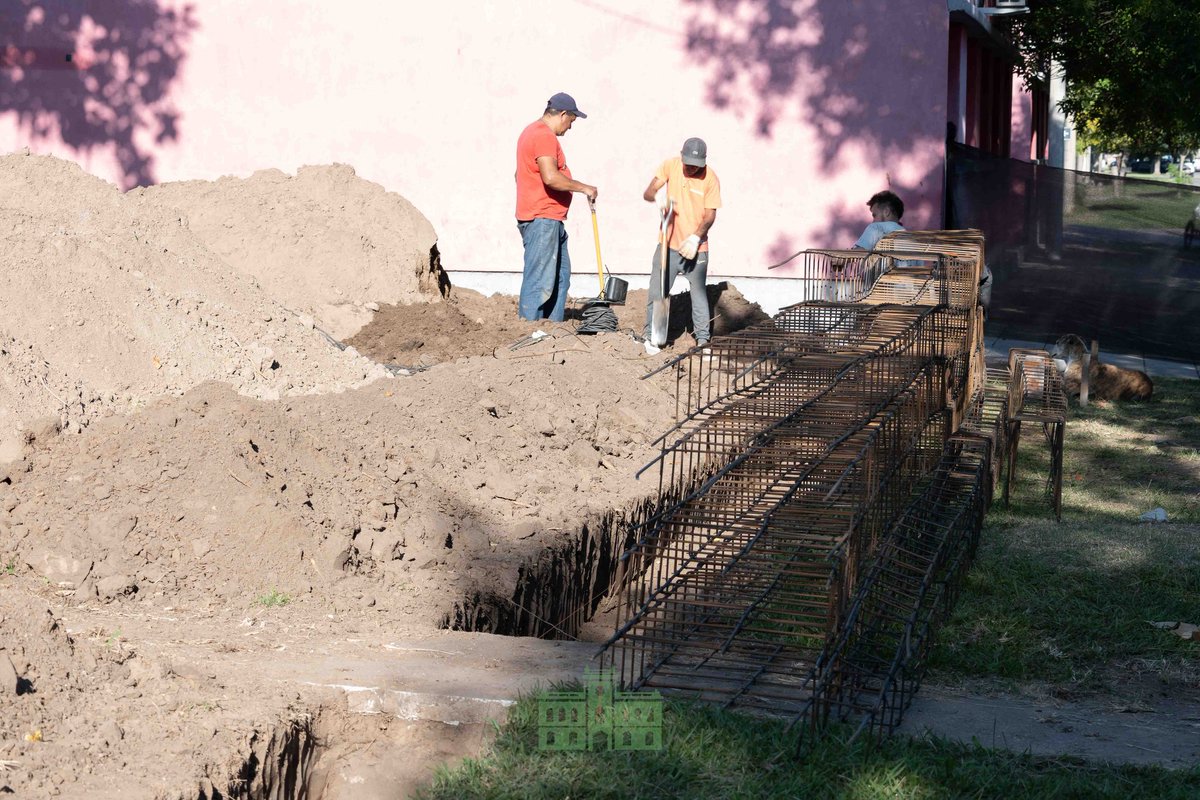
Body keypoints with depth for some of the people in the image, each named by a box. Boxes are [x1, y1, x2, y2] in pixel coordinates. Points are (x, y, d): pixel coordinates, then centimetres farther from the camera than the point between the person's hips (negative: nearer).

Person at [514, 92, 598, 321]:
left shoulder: (534, 131, 20)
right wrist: (583, 187, -16)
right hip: (541, 220, -11)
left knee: (560, 275, 16)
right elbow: (551, 177, -27)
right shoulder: (544, 136, -15)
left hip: (550, 220, 11)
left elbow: (520, 174, 30)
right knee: (539, 281, -11)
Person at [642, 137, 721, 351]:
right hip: (668, 244, 2)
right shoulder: (670, 166, -5)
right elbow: (647, 193, -7)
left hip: (696, 247, -2)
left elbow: (710, 215, -9)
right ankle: (650, 334, 14)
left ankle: (703, 337, 13)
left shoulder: (710, 178, -10)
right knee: (657, 291, 4)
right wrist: (657, 196, -31)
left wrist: (695, 238, -24)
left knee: (699, 293, 4)